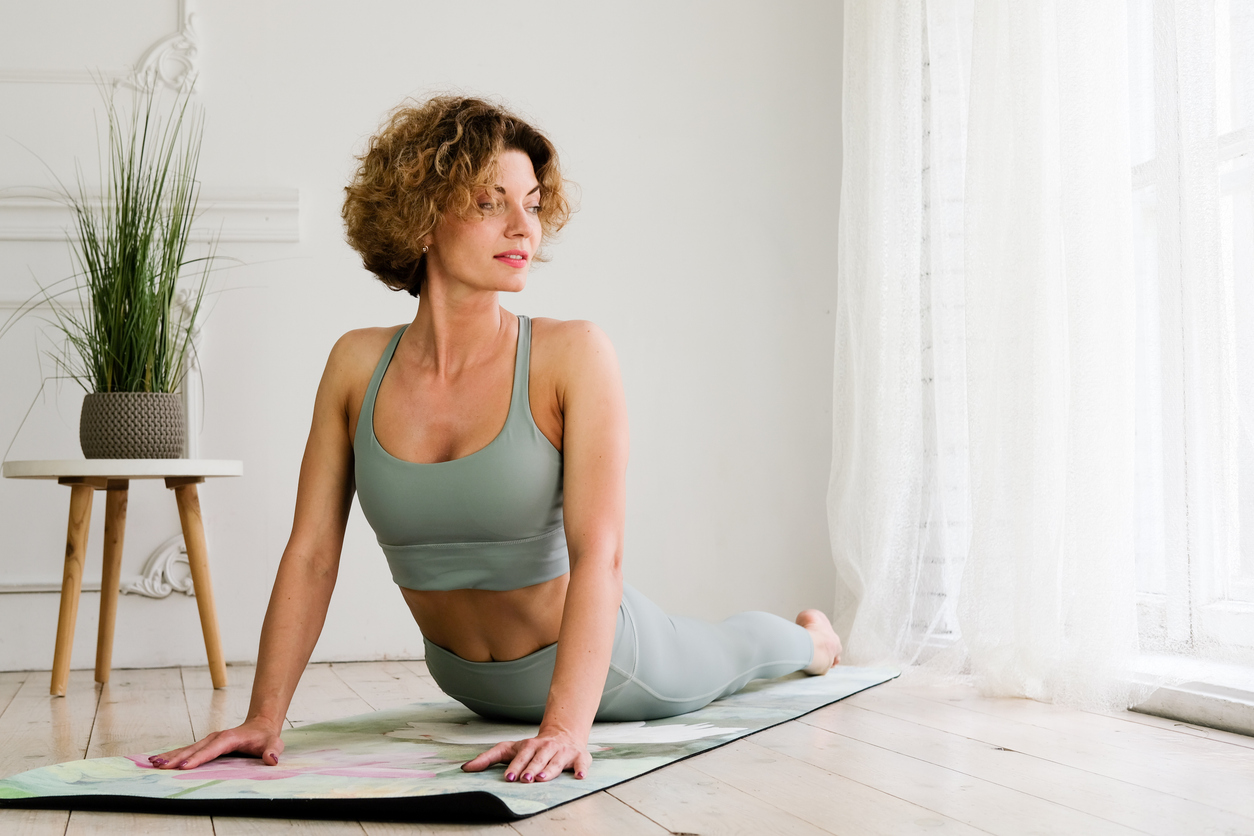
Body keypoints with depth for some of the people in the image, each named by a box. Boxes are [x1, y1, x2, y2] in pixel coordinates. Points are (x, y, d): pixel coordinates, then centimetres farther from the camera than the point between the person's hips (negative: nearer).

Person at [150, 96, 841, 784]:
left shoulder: (574, 355, -27)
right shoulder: (357, 364, -15)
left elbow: (597, 552, -35)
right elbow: (310, 552, -13)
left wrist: (565, 727, -46)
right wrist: (264, 717, -20)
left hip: (599, 664, -3)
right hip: (469, 685, 3)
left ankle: (809, 636, 66)